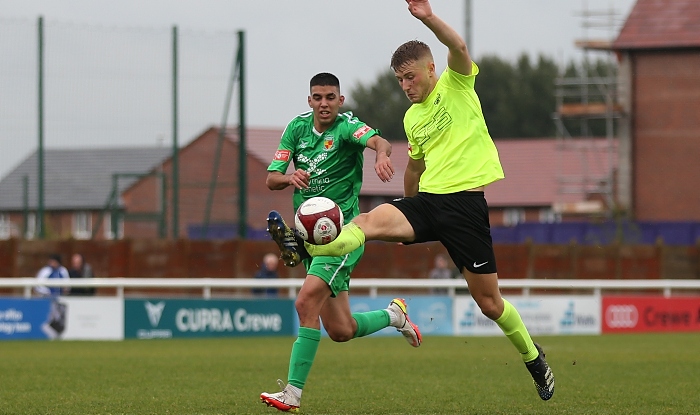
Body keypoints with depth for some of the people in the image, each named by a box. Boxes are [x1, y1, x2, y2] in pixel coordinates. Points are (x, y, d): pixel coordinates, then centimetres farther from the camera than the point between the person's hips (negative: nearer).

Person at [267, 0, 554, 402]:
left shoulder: (457, 85, 1)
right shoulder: (412, 117, 18)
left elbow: (459, 47, -21)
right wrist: (410, 217, 38)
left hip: (465, 203, -5)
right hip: (427, 200, 6)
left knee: (489, 301, 0)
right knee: (369, 221, -25)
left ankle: (533, 357, 22)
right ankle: (304, 249, -46)